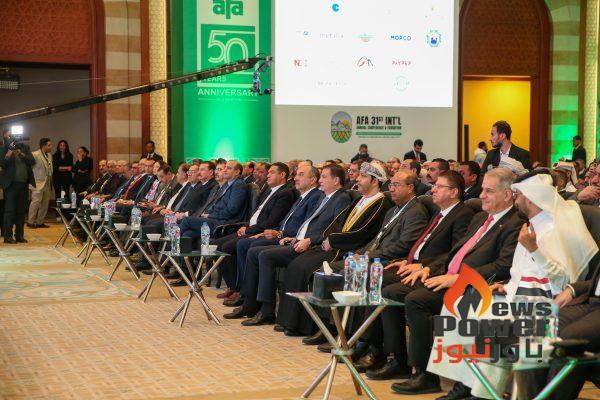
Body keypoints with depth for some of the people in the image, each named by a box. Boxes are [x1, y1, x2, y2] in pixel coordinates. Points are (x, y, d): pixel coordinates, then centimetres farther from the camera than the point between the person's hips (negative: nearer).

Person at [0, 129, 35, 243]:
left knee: (21, 211, 8)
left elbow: (32, 161, 0)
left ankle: (19, 235, 15)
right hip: (11, 184, -4)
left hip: (23, 183, 4)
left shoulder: (24, 147, 10)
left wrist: (20, 153, -10)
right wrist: (10, 151, -18)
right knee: (10, 211, -3)